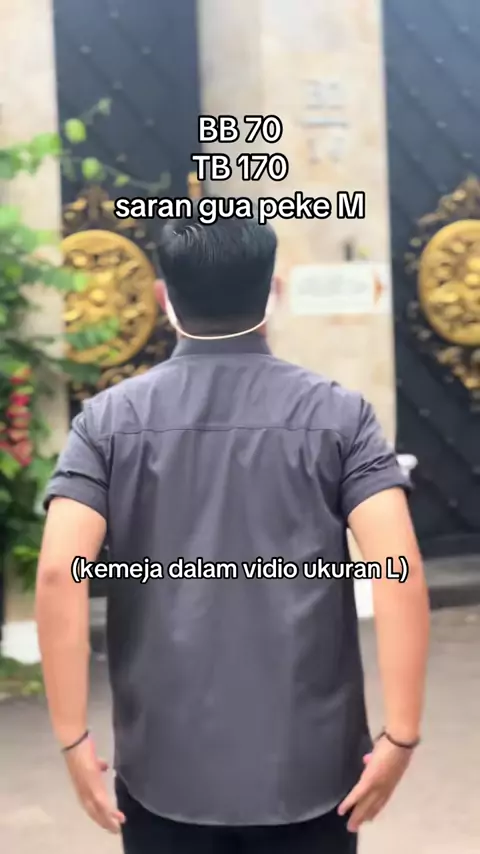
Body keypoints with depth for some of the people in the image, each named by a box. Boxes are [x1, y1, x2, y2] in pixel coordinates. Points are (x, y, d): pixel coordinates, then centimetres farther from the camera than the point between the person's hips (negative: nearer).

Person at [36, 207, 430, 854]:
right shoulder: (337, 415, -5)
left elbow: (59, 573, -13)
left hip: (165, 767, 1)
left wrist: (73, 737, -6)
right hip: (308, 763, 0)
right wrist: (402, 733, -8)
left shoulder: (110, 420, -4)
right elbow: (399, 570, -14)